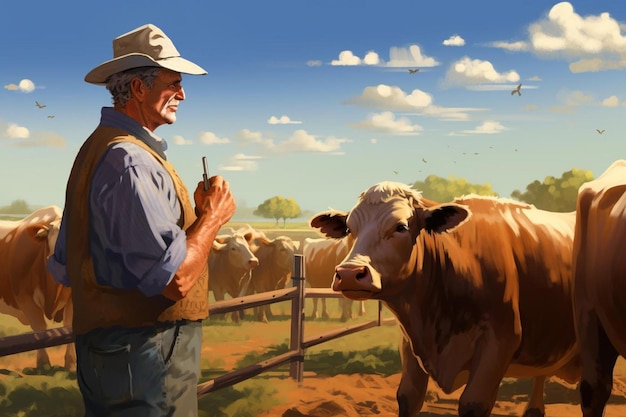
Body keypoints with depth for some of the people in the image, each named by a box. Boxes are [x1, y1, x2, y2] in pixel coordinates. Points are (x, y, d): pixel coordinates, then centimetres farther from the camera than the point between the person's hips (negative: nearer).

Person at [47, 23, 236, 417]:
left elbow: (63, 268, 17)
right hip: (146, 358, -10)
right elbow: (175, 279, -25)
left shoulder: (97, 148, 13)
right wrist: (213, 216, -11)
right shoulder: (131, 162, -20)